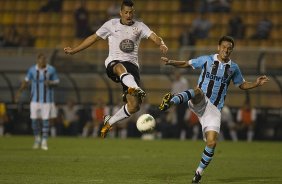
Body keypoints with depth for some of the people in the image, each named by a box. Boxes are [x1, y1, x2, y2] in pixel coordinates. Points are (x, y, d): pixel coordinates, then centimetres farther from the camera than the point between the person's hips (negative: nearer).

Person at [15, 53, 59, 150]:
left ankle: (44, 142, 7)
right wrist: (19, 92, 10)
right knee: (34, 120, 1)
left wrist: (50, 83, -18)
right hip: (35, 99, 1)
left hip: (47, 99, -1)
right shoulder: (32, 70, -2)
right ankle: (37, 139, 25)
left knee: (45, 120, -2)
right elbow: (26, 81, 12)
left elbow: (56, 82, 3)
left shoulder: (51, 70, -5)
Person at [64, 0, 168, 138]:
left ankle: (109, 122, 14)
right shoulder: (111, 25, 11)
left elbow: (153, 36, -5)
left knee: (134, 106, -11)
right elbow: (93, 38, 19)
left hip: (132, 64, 2)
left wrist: (161, 44, -29)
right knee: (121, 68, -44)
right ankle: (136, 89, -74)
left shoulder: (139, 26, 11)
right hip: (113, 62, -2)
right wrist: (74, 51, 19)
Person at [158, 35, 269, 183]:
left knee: (212, 142, -11)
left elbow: (242, 85, 24)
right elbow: (186, 64, 13)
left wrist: (256, 84, 7)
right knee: (198, 91, -40)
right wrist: (171, 62, -2)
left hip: (214, 109, 2)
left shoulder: (233, 67, 11)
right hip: (200, 103, -2)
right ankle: (170, 102, -65)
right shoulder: (207, 60, 5)